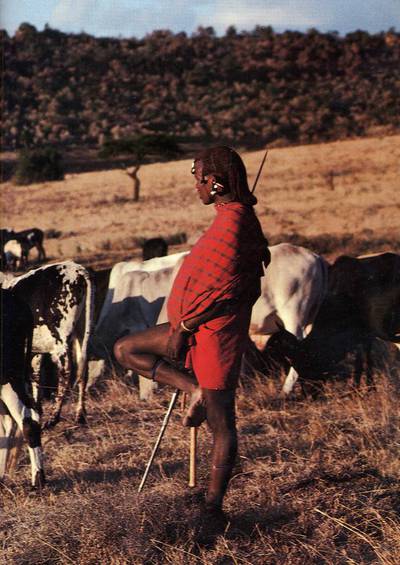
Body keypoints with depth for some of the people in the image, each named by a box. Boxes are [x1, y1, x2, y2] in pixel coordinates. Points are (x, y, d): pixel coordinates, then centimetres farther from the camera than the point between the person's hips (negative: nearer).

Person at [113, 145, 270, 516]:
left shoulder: (232, 222, -20)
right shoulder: (235, 216, 11)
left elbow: (217, 289, -25)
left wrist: (182, 327, -15)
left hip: (214, 332, -10)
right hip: (200, 328, 10)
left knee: (220, 421, 0)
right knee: (125, 350, 13)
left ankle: (214, 505, 9)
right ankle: (195, 389, 2)